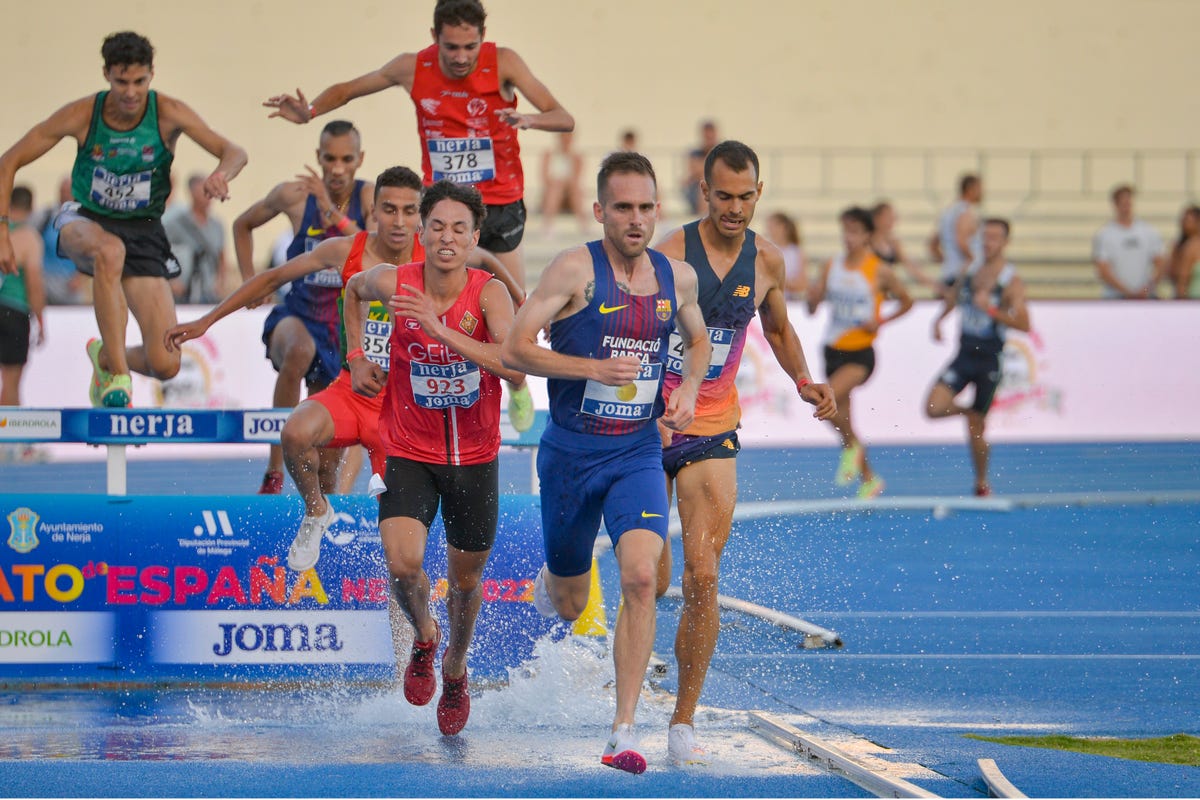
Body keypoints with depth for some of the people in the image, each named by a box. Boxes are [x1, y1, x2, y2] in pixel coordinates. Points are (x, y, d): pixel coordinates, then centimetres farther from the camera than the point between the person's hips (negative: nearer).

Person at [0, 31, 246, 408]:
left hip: (143, 232, 1)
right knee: (110, 250, -44)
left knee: (165, 365, -11)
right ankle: (117, 375, -37)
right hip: (85, 222, -1)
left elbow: (234, 152, -20)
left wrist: (221, 174, -44)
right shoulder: (82, 116, -14)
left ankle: (105, 355, 25)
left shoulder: (167, 114, -14)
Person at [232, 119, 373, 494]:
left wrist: (333, 213, -34)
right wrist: (249, 280, 5)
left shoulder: (370, 197, -9)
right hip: (299, 314, -1)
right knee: (299, 352, -38)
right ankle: (274, 471, -34)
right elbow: (243, 225, 14)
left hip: (347, 325, 1)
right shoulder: (294, 195, -5)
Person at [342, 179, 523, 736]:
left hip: (474, 457, 0)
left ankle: (455, 670, 44)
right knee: (403, 564, -20)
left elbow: (516, 367, -35)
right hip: (409, 452, 0)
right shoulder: (393, 283, -12)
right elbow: (353, 289, 14)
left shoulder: (489, 293, -19)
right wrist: (356, 358, 5)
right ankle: (424, 637, 15)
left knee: (466, 578, 14)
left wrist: (441, 330, -40)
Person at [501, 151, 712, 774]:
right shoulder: (576, 269, -12)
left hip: (639, 454, 2)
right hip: (572, 453, -2)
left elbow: (697, 339, 23)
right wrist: (595, 367, -24)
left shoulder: (678, 277, 3)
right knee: (569, 607, 12)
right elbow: (514, 349, -15)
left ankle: (624, 731, -18)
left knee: (640, 577, -21)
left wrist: (689, 389, 3)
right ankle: (550, 581, 52)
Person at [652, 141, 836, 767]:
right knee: (651, 581, 0)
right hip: (649, 426, -2)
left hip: (713, 433, 2)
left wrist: (802, 380, 4)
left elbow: (778, 329, 21)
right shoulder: (669, 255, -13)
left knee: (701, 578, -9)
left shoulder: (767, 261, 1)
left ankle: (684, 720, -2)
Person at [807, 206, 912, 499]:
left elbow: (906, 302, 5)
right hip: (833, 350, 6)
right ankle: (869, 478, 26)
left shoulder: (879, 271, -7)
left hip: (860, 353, -6)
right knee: (842, 416, 11)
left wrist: (881, 322, -10)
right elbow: (812, 308, 7)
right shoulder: (832, 266, 4)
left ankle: (852, 447, -1)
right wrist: (813, 297, -16)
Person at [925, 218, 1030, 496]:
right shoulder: (971, 270, 4)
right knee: (934, 408, -15)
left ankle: (982, 483, 22)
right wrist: (940, 319, 11)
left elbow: (1023, 324, -22)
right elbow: (956, 295, 26)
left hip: (989, 359, -4)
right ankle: (968, 411, 18)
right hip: (964, 355, 4)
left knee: (975, 431, 1)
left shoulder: (1011, 282, -12)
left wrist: (991, 309, -30)